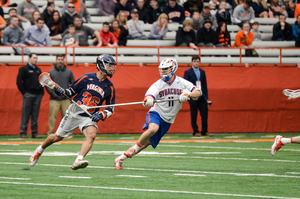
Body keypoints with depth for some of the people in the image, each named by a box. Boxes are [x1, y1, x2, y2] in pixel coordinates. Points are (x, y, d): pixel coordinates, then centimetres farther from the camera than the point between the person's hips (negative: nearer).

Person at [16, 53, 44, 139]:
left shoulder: (38, 70, 19)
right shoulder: (23, 69, 2)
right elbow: (19, 81, -3)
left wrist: (42, 91, 9)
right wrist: (24, 92, -9)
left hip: (38, 95, 5)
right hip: (28, 95, -5)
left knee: (35, 115, 5)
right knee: (26, 114, -6)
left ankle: (34, 133, 8)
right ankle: (23, 132, -3)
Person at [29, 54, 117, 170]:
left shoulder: (109, 87, -1)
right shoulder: (87, 78, -7)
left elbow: (110, 109, 4)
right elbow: (71, 92, 2)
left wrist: (101, 115, -15)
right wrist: (61, 91, -19)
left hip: (89, 118, 2)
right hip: (74, 113, -2)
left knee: (92, 134, -29)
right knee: (58, 137, 8)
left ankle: (78, 161, -38)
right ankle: (39, 151, 36)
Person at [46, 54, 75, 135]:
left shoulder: (68, 72, 10)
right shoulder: (51, 72, 4)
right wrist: (52, 93, -7)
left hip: (66, 99, 2)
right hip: (54, 99, -2)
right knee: (52, 116, -5)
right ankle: (50, 132, -1)